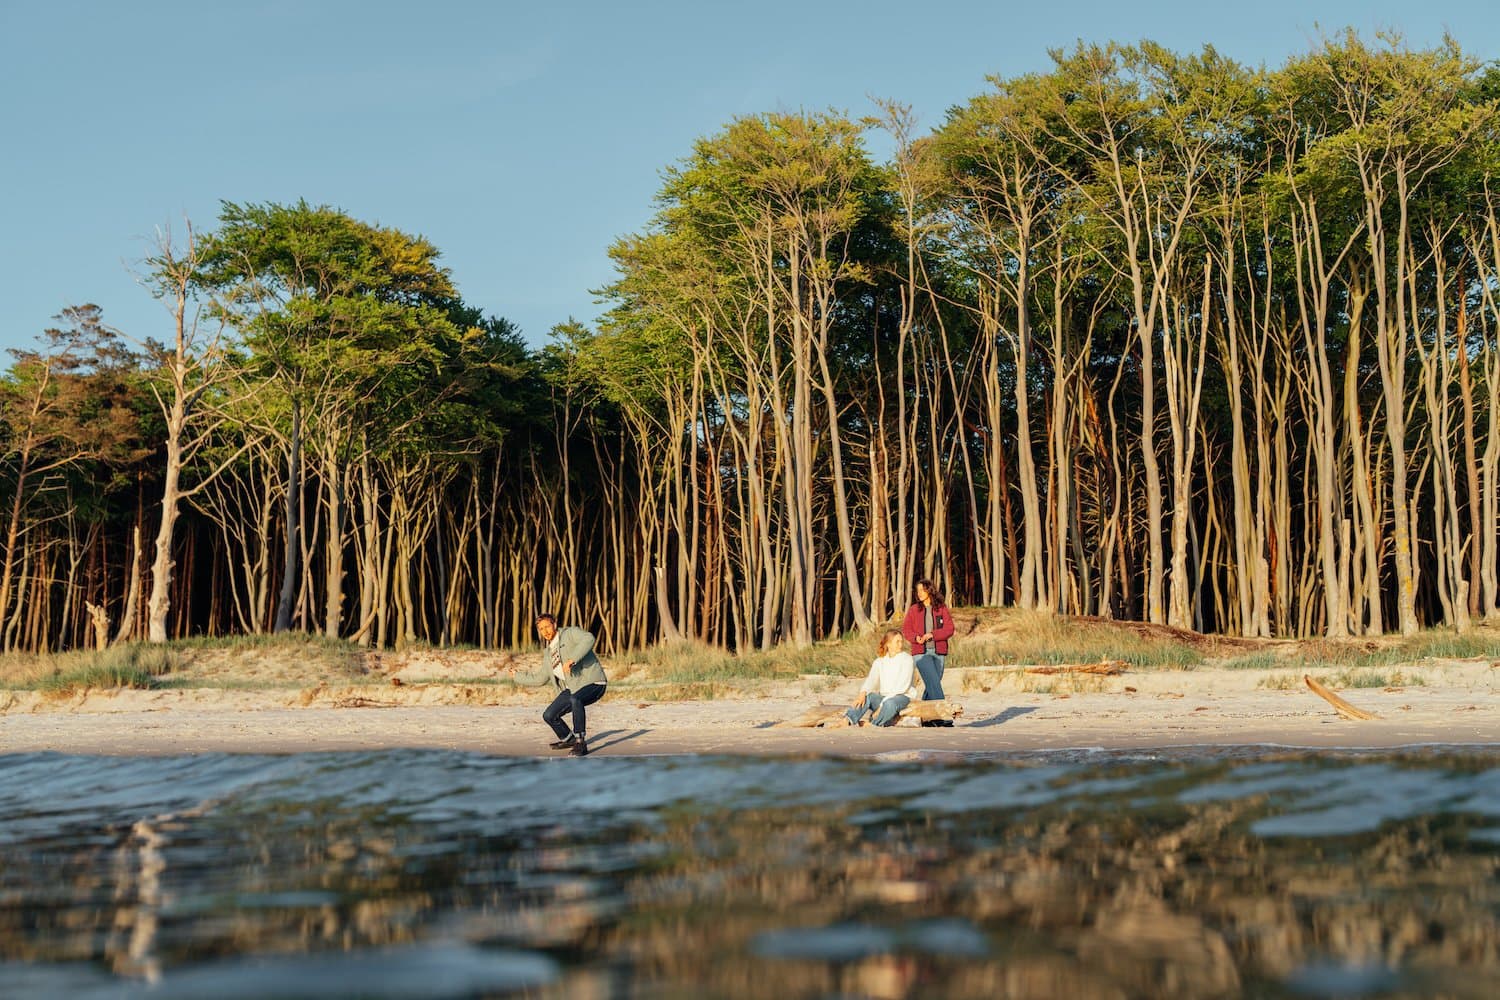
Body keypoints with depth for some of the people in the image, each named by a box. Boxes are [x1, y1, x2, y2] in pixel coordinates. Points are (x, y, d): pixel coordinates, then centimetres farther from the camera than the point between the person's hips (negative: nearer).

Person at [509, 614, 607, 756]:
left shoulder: (570, 633, -8)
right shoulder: (548, 652, 15)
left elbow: (588, 638, -31)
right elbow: (539, 679, 25)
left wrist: (572, 659, -37)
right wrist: (517, 676, 30)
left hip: (592, 683, -8)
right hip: (572, 688, 8)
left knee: (575, 699, -38)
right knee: (549, 715, 1)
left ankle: (581, 743, -28)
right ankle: (568, 739, 30)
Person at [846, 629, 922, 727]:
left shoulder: (907, 659, -5)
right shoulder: (879, 661, 10)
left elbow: (903, 686, -14)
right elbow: (871, 679, -4)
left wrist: (883, 703, -22)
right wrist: (862, 694, -28)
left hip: (903, 697, -4)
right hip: (884, 698, 4)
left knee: (890, 703, -39)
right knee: (866, 697, -27)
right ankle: (850, 720, -46)